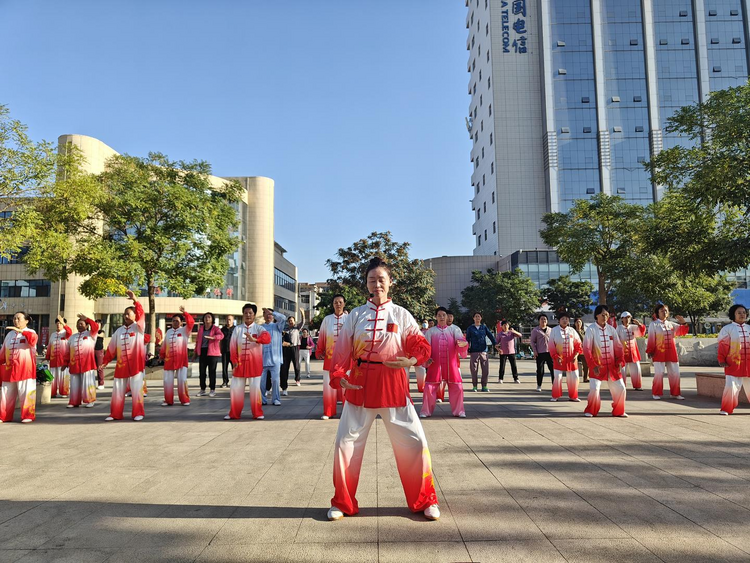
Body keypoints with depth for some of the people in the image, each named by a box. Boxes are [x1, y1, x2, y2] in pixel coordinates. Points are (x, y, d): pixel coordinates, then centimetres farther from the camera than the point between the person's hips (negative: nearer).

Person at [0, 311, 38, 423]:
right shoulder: (10, 334, 18)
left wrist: (20, 330, -33)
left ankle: (28, 416, -1)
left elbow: (33, 339, -25)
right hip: (9, 369, 5)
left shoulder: (30, 332, 2)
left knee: (26, 392, -5)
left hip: (25, 369, -5)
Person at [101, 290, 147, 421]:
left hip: (136, 365, -4)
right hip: (121, 365, 5)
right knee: (117, 390, 7)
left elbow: (141, 315, -21)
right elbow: (111, 348, 15)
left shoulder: (138, 327, -2)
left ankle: (138, 413, 9)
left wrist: (135, 300, -32)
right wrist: (104, 361, 12)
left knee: (136, 389, -1)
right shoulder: (119, 331, 12)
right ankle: (115, 414, 18)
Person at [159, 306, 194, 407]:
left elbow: (191, 322, -17)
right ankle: (168, 400, 16)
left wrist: (184, 312, -23)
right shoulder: (168, 331, 16)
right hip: (169, 360, 4)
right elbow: (164, 345, 19)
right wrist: (161, 355, 17)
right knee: (167, 381, 6)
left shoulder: (185, 330, 1)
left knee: (182, 380, -3)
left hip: (181, 359, -4)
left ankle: (185, 400, 6)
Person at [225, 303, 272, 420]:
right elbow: (233, 346, 2)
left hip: (255, 363, -2)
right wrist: (234, 361, -6)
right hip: (240, 363, 2)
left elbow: (267, 338, -23)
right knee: (236, 388, 5)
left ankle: (257, 413, 11)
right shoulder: (237, 329, 5)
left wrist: (254, 339, -39)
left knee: (255, 388, -1)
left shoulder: (259, 328, -1)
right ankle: (234, 413, 18)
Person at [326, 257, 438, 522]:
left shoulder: (401, 314, 4)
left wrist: (412, 360, -21)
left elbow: (420, 345, 0)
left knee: (414, 442, -1)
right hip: (360, 383, 1)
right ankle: (342, 502, 24)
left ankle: (425, 500, 21)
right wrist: (339, 377, -10)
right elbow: (341, 350, 4)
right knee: (346, 442, 3)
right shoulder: (356, 315, 5)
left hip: (393, 383, -1)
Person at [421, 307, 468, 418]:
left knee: (457, 387, 1)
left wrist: (463, 343, -33)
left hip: (451, 364, 0)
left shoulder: (454, 329, 6)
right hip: (435, 365, 0)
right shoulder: (430, 331, 7)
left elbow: (461, 340, -9)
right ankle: (426, 411, 14)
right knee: (429, 387, -1)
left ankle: (458, 411, 19)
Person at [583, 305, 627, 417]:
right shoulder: (591, 329, -8)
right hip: (597, 366, -4)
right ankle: (590, 411, 9)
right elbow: (586, 349, -10)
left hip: (612, 366, 4)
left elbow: (618, 347, 7)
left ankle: (618, 411, 25)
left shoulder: (611, 329, 4)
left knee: (620, 388, 5)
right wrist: (593, 365, -15)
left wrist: (619, 362, -4)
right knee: (594, 389, -13)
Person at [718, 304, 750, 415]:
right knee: (731, 386, -9)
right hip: (733, 364, -4)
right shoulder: (727, 329, 1)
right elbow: (722, 346, -2)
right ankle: (726, 409, 4)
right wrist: (722, 360, -6)